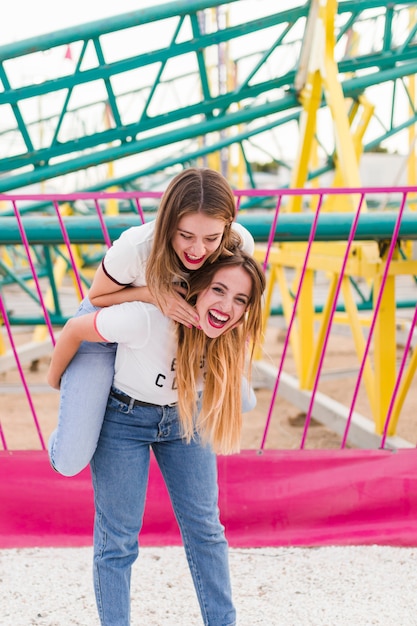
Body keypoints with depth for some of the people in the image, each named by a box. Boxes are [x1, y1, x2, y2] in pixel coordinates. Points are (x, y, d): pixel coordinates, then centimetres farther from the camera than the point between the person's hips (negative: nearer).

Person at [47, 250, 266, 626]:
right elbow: (74, 330, -18)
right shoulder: (147, 318, -36)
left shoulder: (236, 337, -20)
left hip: (186, 418, 4)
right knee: (118, 538, 0)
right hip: (123, 419, -4)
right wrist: (55, 379, -3)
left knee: (205, 528, 6)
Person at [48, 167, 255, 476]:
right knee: (70, 462, -15)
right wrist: (151, 294, -35)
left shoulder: (240, 244, -28)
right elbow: (96, 298, -17)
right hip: (104, 334, -4)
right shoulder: (135, 248, -39)